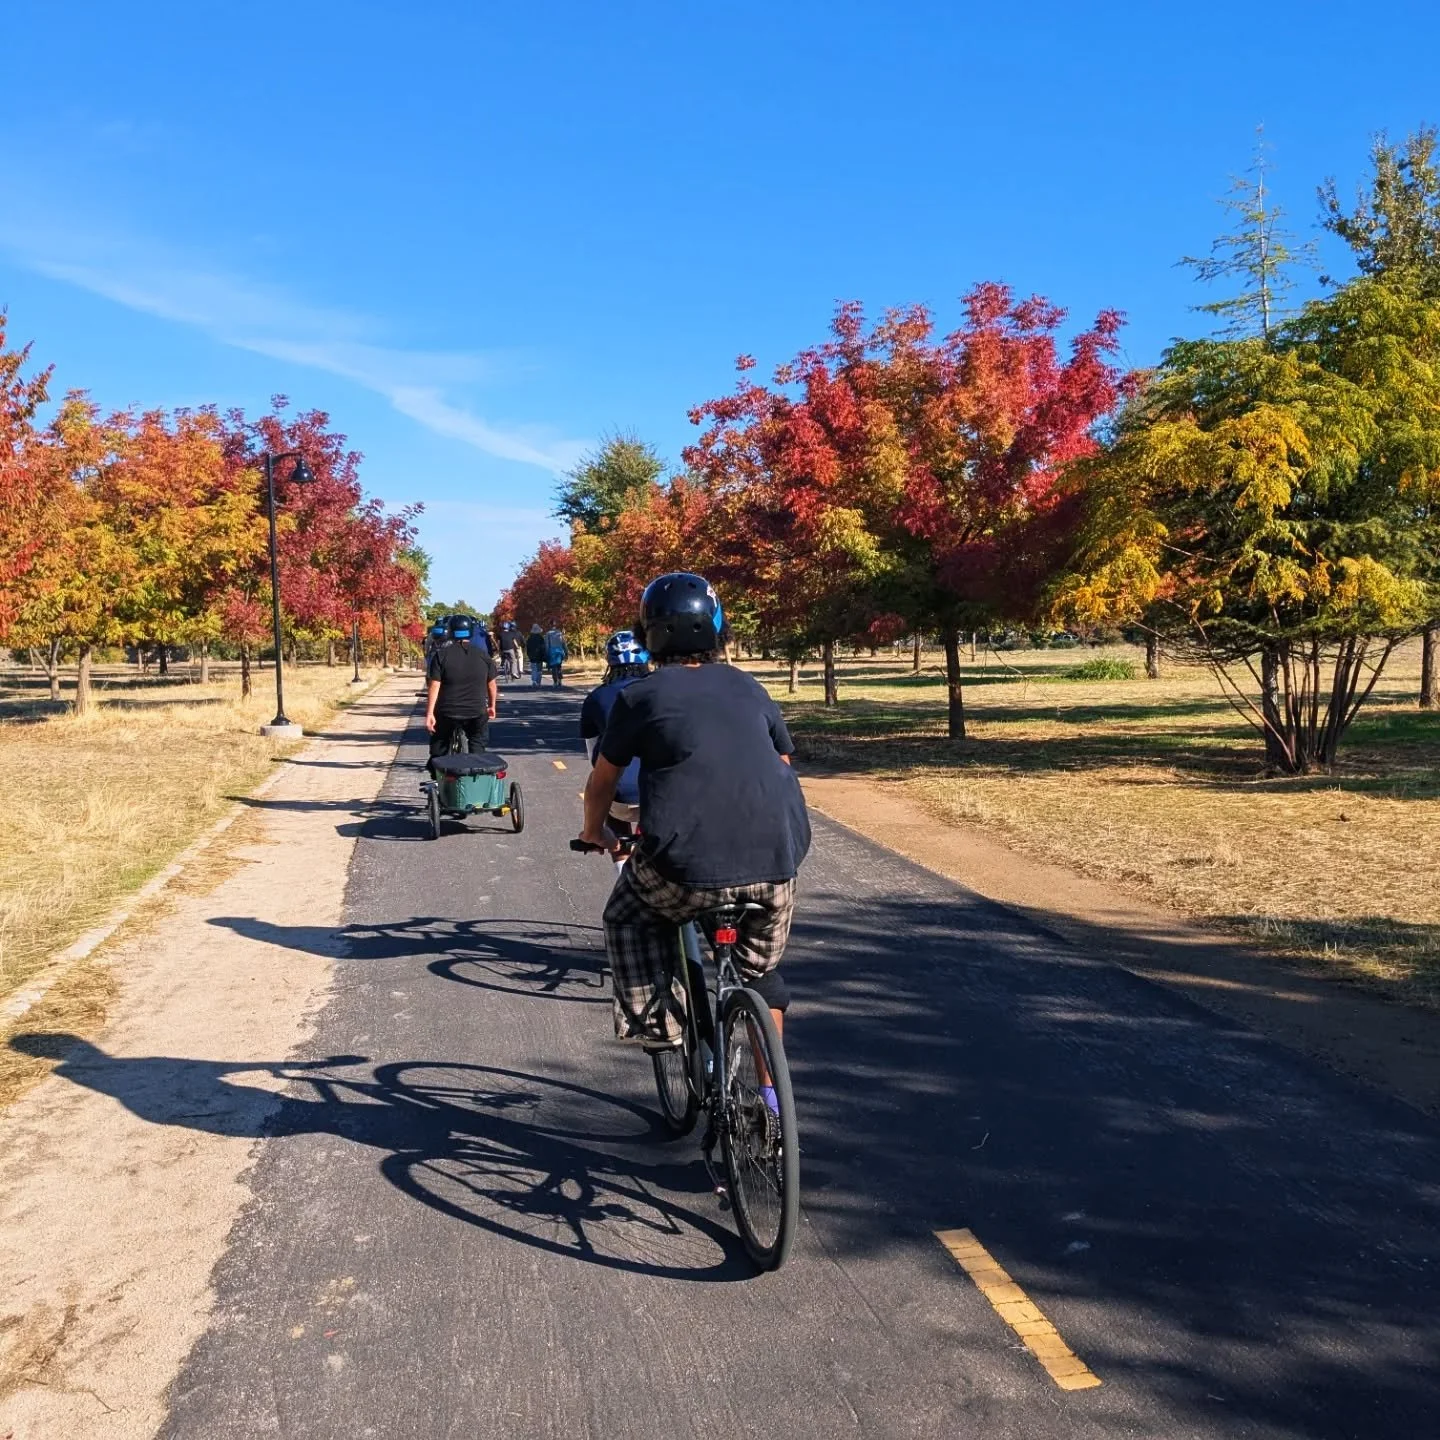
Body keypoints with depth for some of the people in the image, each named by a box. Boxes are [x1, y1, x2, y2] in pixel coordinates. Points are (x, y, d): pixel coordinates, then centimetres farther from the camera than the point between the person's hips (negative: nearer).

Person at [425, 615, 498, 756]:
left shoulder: (441, 655, -5)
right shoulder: (483, 655, 1)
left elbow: (434, 686, -10)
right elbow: (491, 684, 8)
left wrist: (429, 713, -10)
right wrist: (492, 706, 21)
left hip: (447, 713, -1)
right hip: (476, 713, 1)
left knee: (439, 750, 15)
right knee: (478, 747, 16)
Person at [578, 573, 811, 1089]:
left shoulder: (640, 696, 5)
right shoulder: (750, 689, 15)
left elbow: (603, 780, 14)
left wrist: (595, 832, 34)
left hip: (686, 866, -4)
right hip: (775, 863, 4)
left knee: (628, 917, 28)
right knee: (761, 972, 27)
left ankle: (653, 1022, 16)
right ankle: (772, 1100, 29)